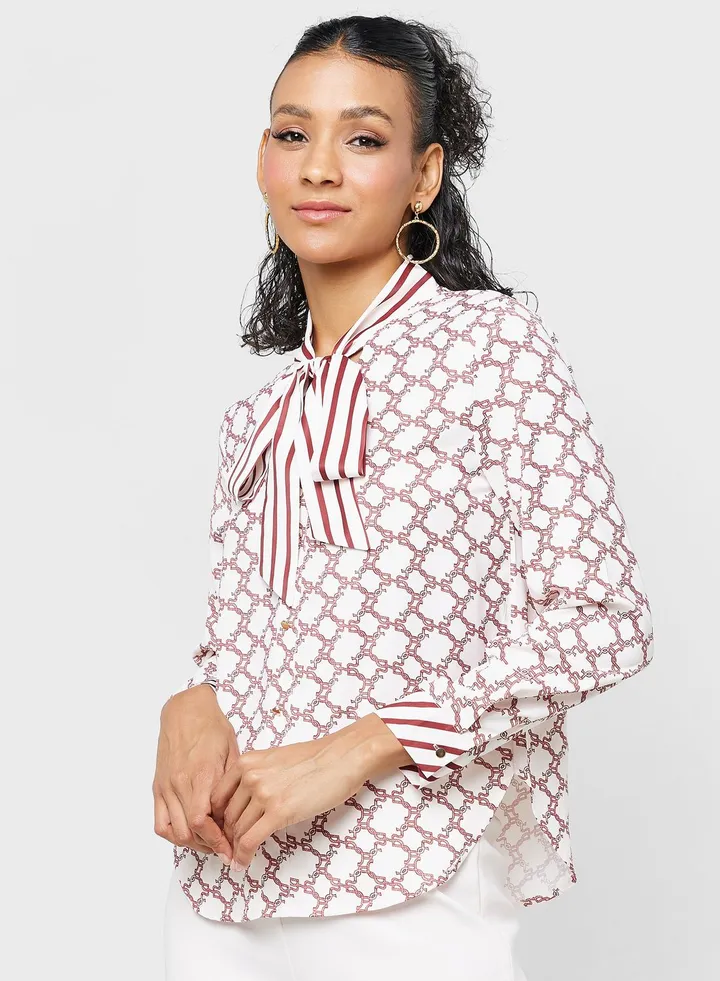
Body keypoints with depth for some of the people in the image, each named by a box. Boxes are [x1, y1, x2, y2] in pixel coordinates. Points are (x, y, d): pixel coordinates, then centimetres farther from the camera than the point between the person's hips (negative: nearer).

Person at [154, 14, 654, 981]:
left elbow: (604, 619, -12)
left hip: (408, 898, -5)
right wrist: (192, 707, -6)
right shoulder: (261, 413, 11)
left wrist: (357, 748, -17)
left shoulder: (492, 342, -6)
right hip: (229, 880, 5)